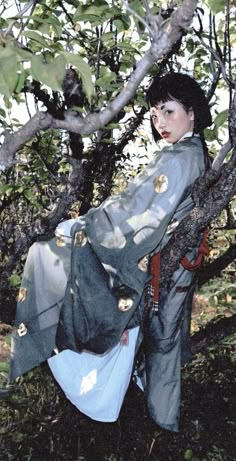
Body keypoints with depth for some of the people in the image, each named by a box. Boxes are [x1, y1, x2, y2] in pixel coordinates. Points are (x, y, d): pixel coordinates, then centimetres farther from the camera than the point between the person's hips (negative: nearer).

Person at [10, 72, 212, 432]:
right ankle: (165, 414, 41)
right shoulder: (199, 154, 4)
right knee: (165, 337, 22)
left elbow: (130, 209, -28)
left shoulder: (177, 159, -25)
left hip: (152, 265, -9)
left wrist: (74, 227, -19)